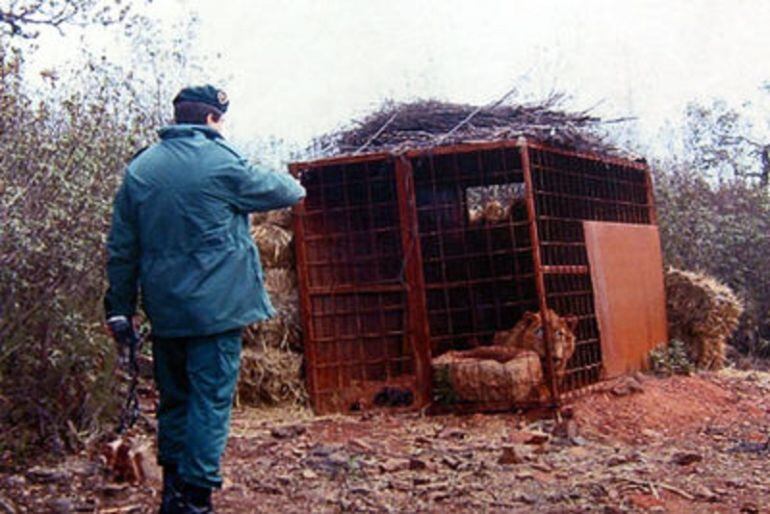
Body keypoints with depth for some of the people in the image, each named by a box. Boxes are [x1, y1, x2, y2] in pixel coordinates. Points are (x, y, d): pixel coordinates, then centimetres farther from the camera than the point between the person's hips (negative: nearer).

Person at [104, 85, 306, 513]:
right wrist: (296, 187, 33)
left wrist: (120, 308, 15)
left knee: (174, 398, 16)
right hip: (215, 305, -5)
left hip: (164, 309, 6)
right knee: (211, 399, -2)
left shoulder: (140, 168, 8)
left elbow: (121, 248, 10)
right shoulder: (221, 161, -7)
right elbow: (273, 190, 10)